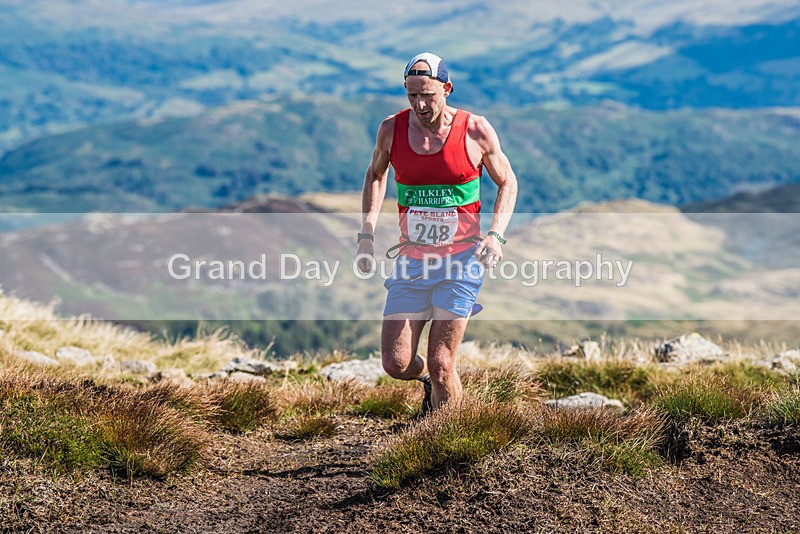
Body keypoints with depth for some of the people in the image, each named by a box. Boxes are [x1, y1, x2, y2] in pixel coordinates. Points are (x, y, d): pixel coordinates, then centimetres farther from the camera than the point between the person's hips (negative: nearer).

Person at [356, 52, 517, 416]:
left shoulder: (475, 131, -7)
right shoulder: (392, 129, -1)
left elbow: (507, 182, 7)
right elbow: (376, 175, 19)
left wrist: (496, 235, -8)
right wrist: (366, 234, 8)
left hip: (461, 261, -3)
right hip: (411, 262, 3)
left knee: (440, 365, -10)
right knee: (396, 364, -2)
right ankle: (429, 379, 33)